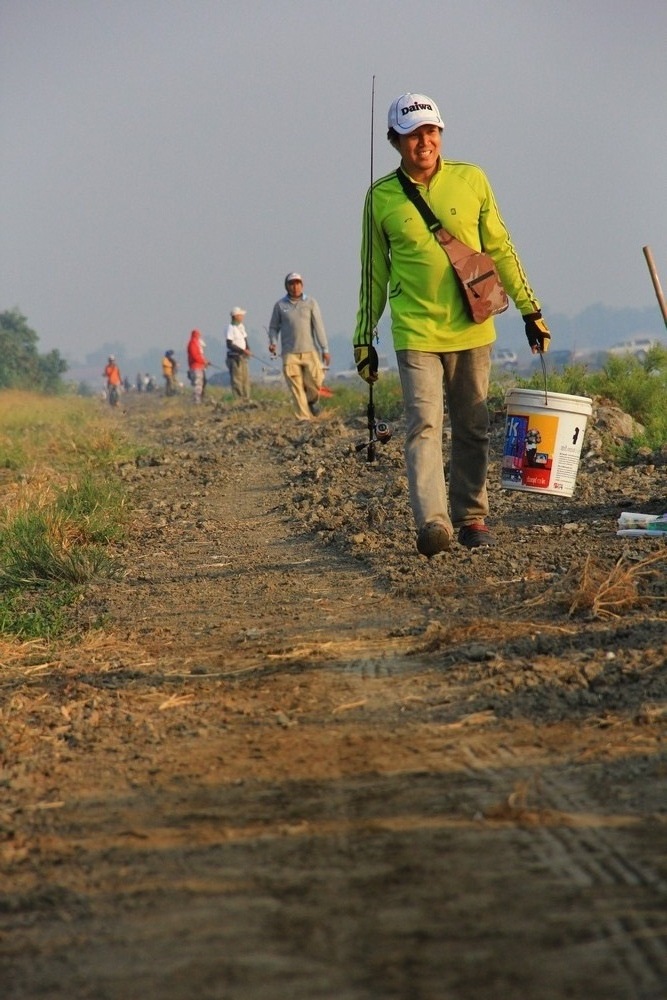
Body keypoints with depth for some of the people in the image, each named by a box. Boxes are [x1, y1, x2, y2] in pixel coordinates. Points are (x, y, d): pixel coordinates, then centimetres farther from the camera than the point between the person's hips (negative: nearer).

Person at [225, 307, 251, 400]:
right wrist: (242, 350, -22)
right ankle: (238, 399, -7)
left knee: (246, 378, 10)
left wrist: (247, 349, 0)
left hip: (242, 357, 9)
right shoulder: (231, 328, -12)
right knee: (237, 379, -7)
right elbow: (229, 345, -18)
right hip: (234, 357, -9)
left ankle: (246, 398, 15)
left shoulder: (241, 327, 13)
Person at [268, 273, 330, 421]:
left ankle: (312, 398, 23)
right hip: (290, 353, 0)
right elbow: (274, 327, 13)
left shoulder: (310, 303, 5)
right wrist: (273, 343, -6)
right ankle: (304, 418, -2)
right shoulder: (280, 305, 6)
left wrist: (325, 349, -2)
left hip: (309, 351, 0)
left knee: (315, 380, -10)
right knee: (296, 388, -6)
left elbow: (319, 327, 3)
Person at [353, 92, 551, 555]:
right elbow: (374, 273, 9)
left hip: (472, 329, 2)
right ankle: (432, 522, -22)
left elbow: (500, 250, 10)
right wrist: (364, 338, 9)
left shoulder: (471, 180, 3)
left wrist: (530, 309, 9)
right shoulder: (382, 197, 1)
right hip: (416, 332, -2)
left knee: (472, 428, 8)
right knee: (425, 424, -14)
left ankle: (472, 517, 18)